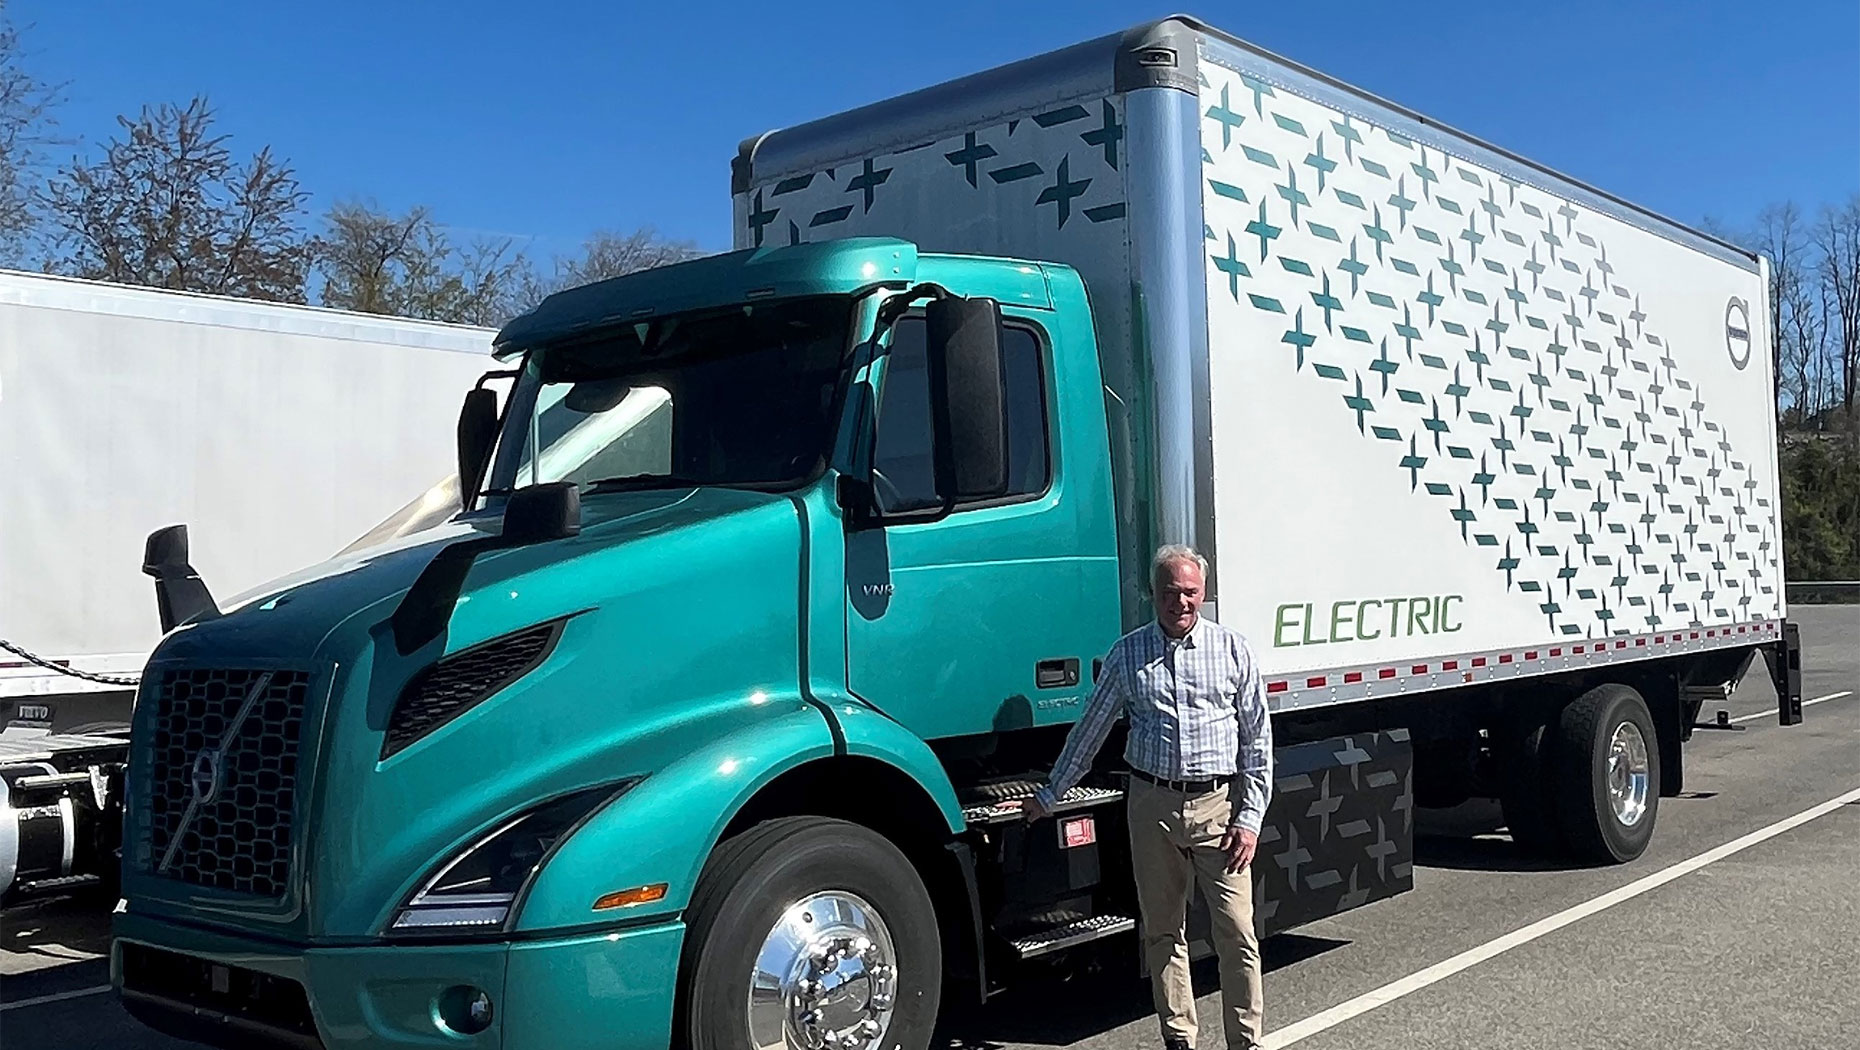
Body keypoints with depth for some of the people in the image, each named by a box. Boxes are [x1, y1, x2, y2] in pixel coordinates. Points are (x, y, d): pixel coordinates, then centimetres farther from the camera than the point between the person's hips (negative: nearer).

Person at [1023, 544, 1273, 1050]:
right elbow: (1090, 729, 14)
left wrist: (1251, 818, -3)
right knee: (1162, 932, 9)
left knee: (1237, 933, -2)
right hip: (1152, 804, 2)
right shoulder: (1127, 654, 6)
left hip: (1218, 803, -1)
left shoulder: (1232, 649, 2)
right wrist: (1050, 795, 18)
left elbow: (1257, 741, 4)